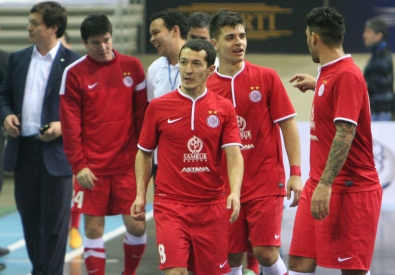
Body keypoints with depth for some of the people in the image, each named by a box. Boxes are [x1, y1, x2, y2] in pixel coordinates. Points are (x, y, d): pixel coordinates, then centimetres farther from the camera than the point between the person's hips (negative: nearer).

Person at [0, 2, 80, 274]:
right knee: (29, 217, 13)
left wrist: (65, 126, -18)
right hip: (22, 151, 5)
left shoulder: (74, 63, -5)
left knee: (54, 221, -1)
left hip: (56, 153, -5)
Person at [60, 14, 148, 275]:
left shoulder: (132, 67, 3)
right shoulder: (74, 74, -2)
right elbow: (70, 124, -3)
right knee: (94, 227, 0)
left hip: (128, 164, 1)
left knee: (137, 225, -1)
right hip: (92, 167, -1)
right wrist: (78, 165, -9)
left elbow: (142, 114, 6)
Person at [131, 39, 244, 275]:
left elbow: (234, 155, -6)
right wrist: (141, 195, 2)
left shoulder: (224, 108, 2)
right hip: (170, 204, -1)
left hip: (212, 205, 1)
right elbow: (144, 154, 11)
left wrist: (235, 193, -21)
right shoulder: (158, 107, 2)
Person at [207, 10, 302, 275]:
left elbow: (288, 125, 0)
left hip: (266, 182, -2)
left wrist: (295, 173, -7)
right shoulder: (207, 88, 2)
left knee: (266, 252, -9)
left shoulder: (267, 77, -2)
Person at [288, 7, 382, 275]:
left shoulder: (347, 75, -16)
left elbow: (345, 134, -23)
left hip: (351, 190, -9)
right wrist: (316, 85, 36)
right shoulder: (329, 73, 11)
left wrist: (325, 185, -28)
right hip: (319, 186, 9)